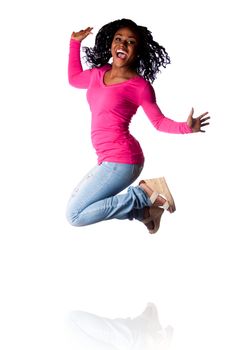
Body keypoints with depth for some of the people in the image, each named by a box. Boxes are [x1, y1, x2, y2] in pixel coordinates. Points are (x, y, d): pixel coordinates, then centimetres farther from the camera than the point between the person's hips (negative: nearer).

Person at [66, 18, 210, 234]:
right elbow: (74, 78, 29)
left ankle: (147, 194, -7)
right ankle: (142, 210, 14)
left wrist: (186, 127, -20)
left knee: (74, 215, -12)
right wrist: (75, 43, 24)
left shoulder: (140, 85, -11)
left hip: (121, 161, -8)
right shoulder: (99, 73, 8)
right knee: (77, 203, 19)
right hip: (108, 160, 8)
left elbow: (159, 121, -1)